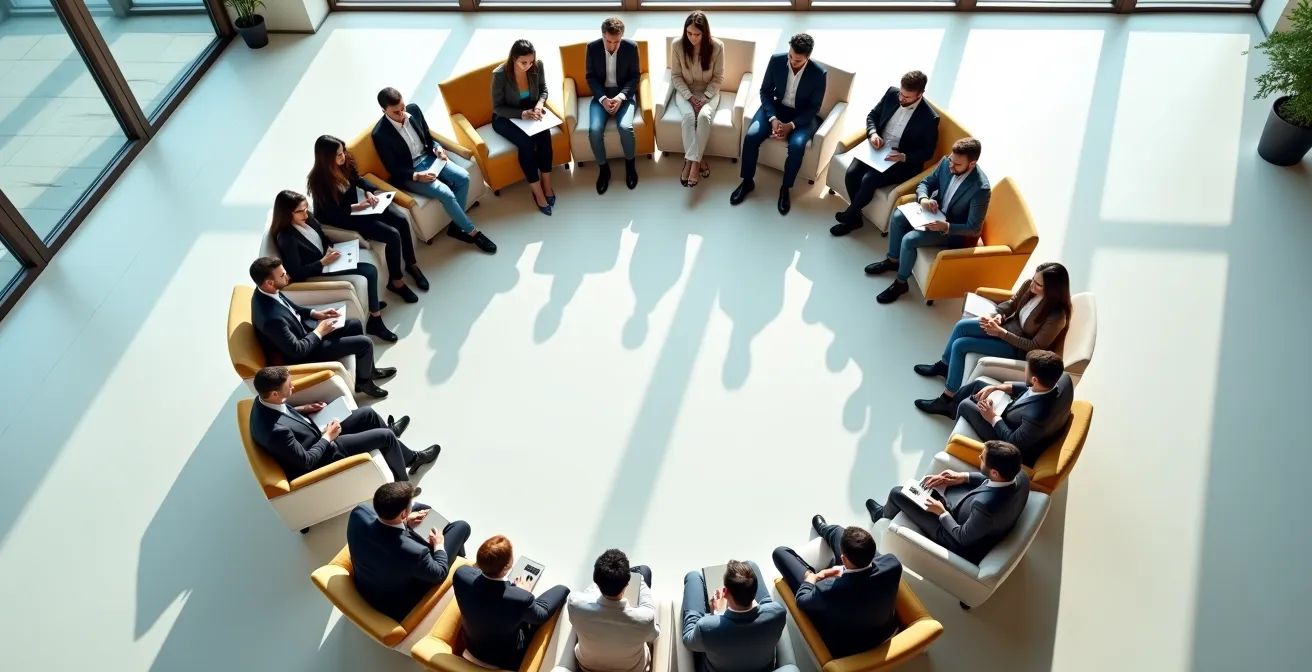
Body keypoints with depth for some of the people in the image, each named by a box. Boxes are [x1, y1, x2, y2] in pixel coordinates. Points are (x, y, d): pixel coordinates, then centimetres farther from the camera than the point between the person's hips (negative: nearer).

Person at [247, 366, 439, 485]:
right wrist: (328, 437, -16)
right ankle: (403, 483, 23)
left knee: (368, 414, 14)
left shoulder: (264, 400, -14)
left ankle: (411, 458, 37)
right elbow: (306, 461, -27)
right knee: (385, 437, -5)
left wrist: (304, 408, -2)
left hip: (319, 438, 9)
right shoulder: (276, 430, -40)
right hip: (324, 452, -9)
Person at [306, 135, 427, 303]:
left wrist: (369, 192, -10)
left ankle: (411, 264, 9)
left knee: (402, 221, -11)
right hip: (341, 218, -7)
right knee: (392, 235, -20)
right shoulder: (319, 181, -26)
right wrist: (357, 207, -25)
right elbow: (332, 212, -21)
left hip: (357, 204, 7)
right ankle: (396, 281, -3)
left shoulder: (345, 161, -10)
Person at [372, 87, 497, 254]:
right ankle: (472, 232, -8)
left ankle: (456, 225, -1)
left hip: (428, 157, 6)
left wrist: (438, 148, -10)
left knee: (463, 177, -15)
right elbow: (393, 169, -14)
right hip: (408, 173, -6)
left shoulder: (413, 109, -6)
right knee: (446, 193, -25)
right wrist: (417, 176, -25)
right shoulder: (380, 134, -21)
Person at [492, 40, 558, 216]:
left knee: (544, 134, -27)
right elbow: (498, 107, -17)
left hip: (531, 112, 4)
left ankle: (546, 183, -14)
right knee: (526, 142, -29)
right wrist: (521, 114, -30)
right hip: (506, 118, -3)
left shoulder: (538, 66, -14)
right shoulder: (500, 74, -24)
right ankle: (537, 192, -18)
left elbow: (543, 89, 4)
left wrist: (540, 103, -18)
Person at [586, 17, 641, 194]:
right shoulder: (592, 47, -7)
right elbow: (591, 77, -1)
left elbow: (635, 76, -3)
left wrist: (621, 96, -19)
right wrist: (602, 98, -17)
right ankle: (603, 168, -1)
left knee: (625, 127, -29)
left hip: (624, 94, -1)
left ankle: (630, 163, 0)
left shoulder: (631, 47, -9)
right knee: (594, 130, -24)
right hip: (601, 94, 1)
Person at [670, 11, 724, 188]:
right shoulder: (678, 45, -10)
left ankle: (691, 161, -26)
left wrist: (705, 98, -17)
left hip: (709, 92, 0)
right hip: (685, 91, 1)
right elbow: (676, 76, -4)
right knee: (689, 116, -31)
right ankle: (698, 160, -25)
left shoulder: (717, 46, -11)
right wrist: (690, 97, -16)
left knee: (704, 116, -31)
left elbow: (718, 78, -5)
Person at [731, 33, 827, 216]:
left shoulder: (819, 73, -19)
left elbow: (814, 108, -11)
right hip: (776, 108, 2)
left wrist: (791, 125, -24)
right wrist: (773, 118, -19)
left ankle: (785, 188, -8)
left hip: (803, 116, -2)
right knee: (751, 135, -22)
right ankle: (747, 182, -3)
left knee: (797, 145, -31)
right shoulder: (776, 60, -13)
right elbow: (765, 91, -4)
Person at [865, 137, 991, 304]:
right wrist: (923, 198, -23)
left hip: (954, 230, -7)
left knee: (909, 239, -22)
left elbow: (974, 229, -25)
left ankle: (901, 283, 0)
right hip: (936, 211, 7)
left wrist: (945, 226, -38)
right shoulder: (947, 162, -15)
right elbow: (925, 183, 0)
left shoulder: (981, 189, -33)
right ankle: (893, 260, 14)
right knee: (897, 216, -8)